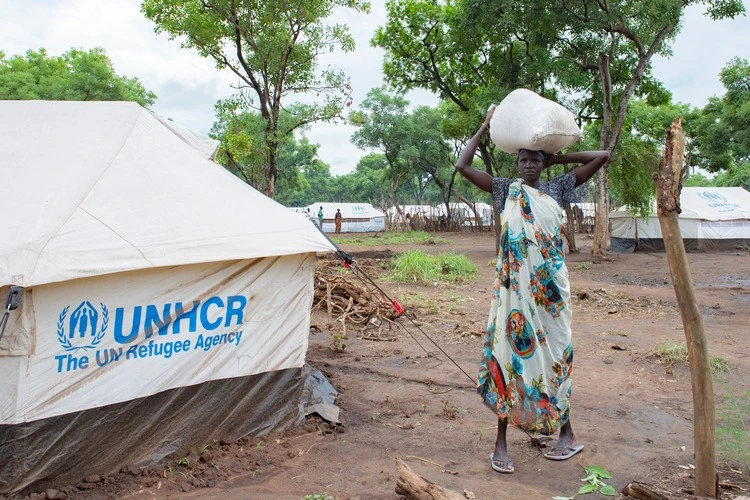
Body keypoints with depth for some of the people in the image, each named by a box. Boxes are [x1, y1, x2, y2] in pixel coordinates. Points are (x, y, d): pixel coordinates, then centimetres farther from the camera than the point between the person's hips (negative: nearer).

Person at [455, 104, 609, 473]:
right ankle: (501, 442, 5)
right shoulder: (506, 190, 5)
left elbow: (601, 156, 10)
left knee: (552, 353, 8)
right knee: (509, 353, -2)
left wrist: (560, 159, 10)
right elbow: (462, 166, -3)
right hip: (514, 286, -1)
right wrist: (485, 128, 2)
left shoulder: (557, 189, 9)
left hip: (550, 286, 2)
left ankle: (566, 433, 23)